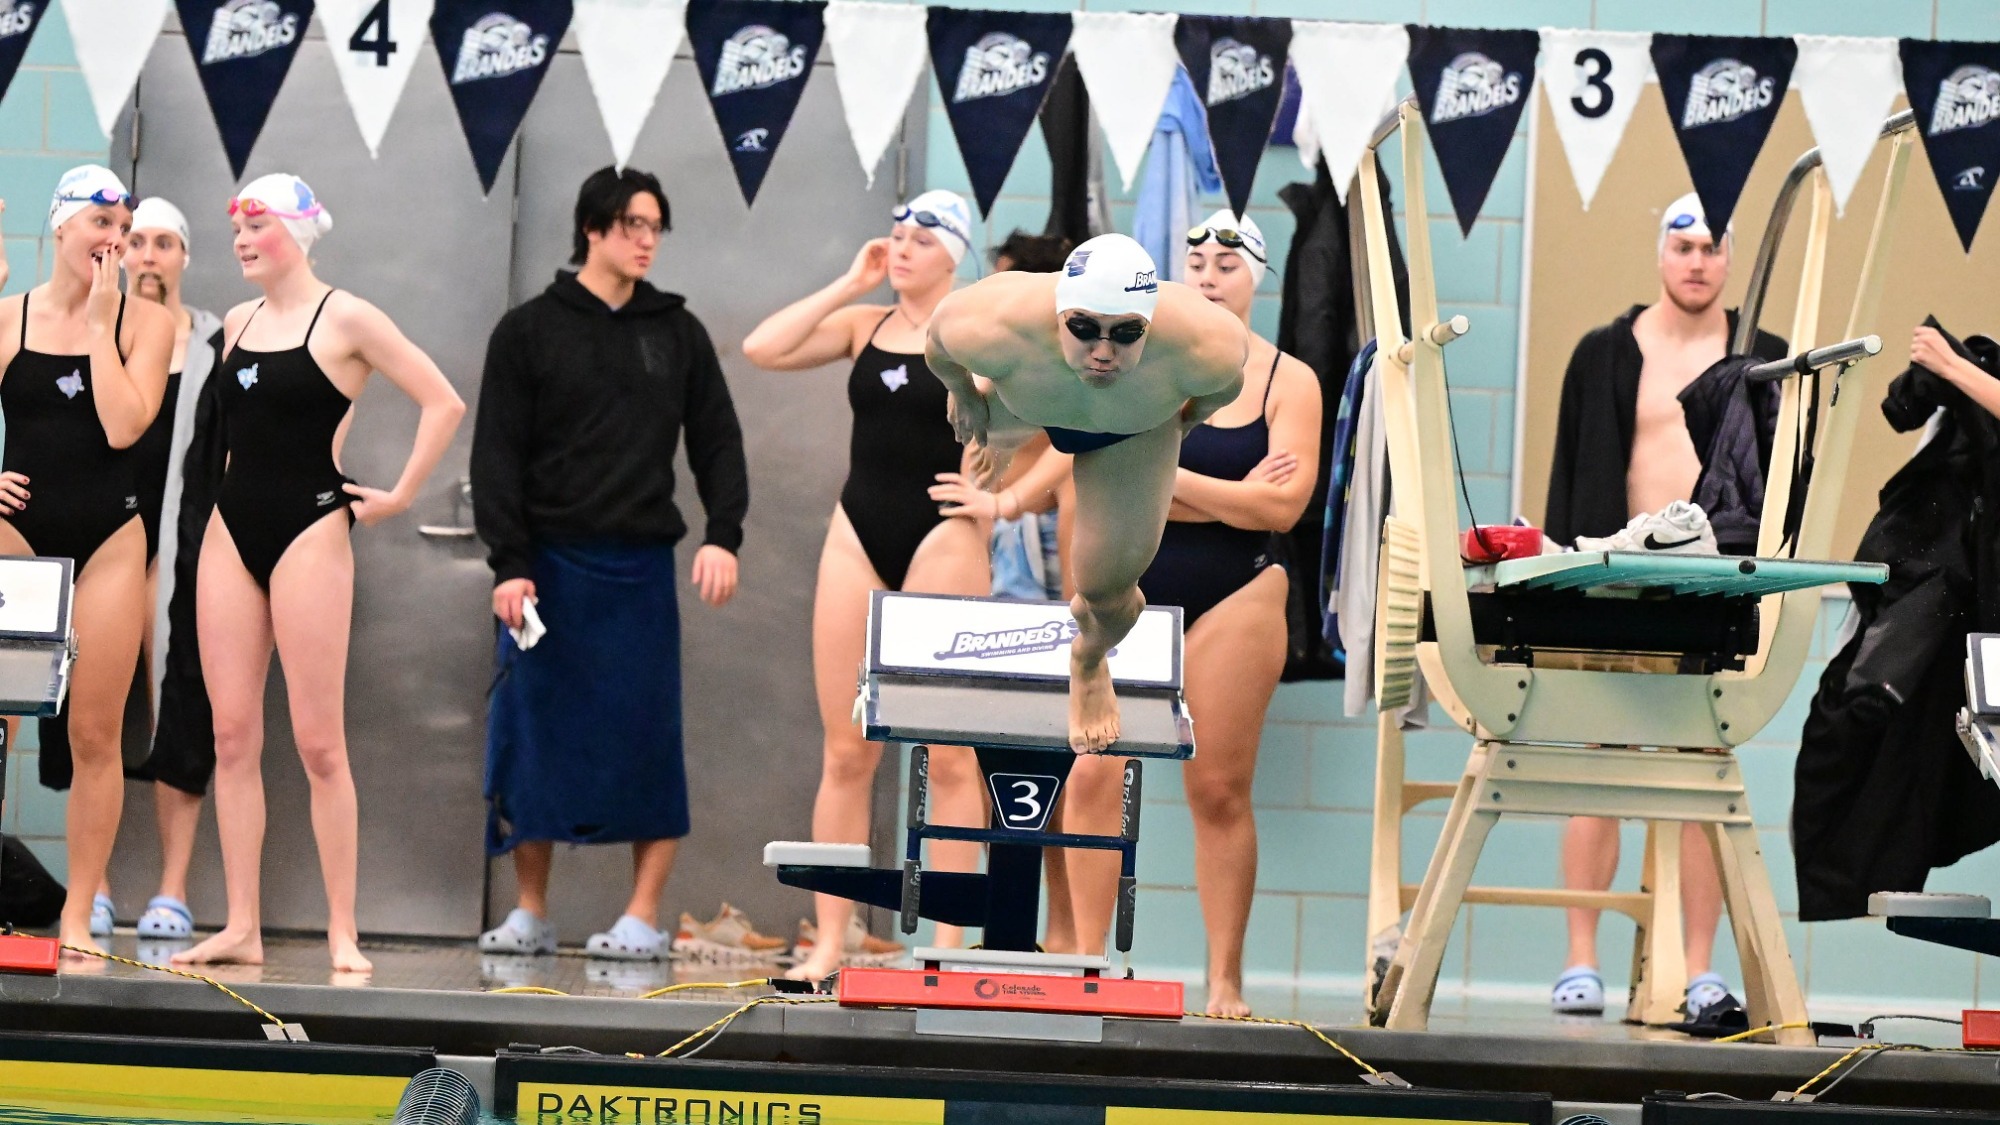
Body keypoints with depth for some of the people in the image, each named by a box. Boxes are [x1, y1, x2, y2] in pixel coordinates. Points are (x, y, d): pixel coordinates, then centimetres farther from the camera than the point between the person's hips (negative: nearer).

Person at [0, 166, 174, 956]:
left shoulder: (144, 321, 3)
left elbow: (123, 426, -11)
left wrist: (100, 324, -8)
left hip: (109, 541, 0)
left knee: (96, 734, 1)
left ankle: (80, 914, 7)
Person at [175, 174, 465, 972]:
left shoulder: (345, 319, -6)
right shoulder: (237, 323, 12)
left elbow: (444, 404, -9)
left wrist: (400, 496, -8)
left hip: (308, 532, -6)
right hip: (232, 529, 6)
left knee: (318, 743, -6)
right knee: (233, 736, 2)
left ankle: (343, 933, -2)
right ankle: (241, 927, 4)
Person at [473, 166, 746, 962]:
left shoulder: (678, 332, 10)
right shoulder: (529, 331, 3)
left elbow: (717, 441, 9)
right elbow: (497, 455, -1)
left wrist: (724, 535, -7)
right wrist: (509, 565, -10)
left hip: (642, 568, 1)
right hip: (550, 562, -1)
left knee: (648, 738, -2)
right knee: (532, 736, 0)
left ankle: (643, 918, 2)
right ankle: (531, 913, 10)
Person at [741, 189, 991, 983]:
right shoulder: (863, 324, 11)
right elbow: (763, 349, -1)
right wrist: (849, 285, 1)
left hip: (942, 538, -4)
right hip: (858, 537, 4)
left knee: (948, 753, -3)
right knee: (846, 751, 2)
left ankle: (949, 945, -1)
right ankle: (830, 941, 4)